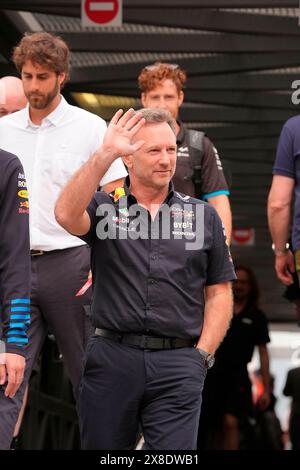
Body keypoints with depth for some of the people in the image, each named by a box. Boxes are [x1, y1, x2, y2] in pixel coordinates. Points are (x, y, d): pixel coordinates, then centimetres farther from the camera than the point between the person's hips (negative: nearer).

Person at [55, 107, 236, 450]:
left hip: (178, 363, 0)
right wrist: (105, 154, -22)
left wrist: (202, 354, -1)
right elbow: (67, 215, -18)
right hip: (111, 357, 0)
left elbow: (219, 292, 11)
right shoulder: (104, 208, 6)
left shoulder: (203, 216, 11)